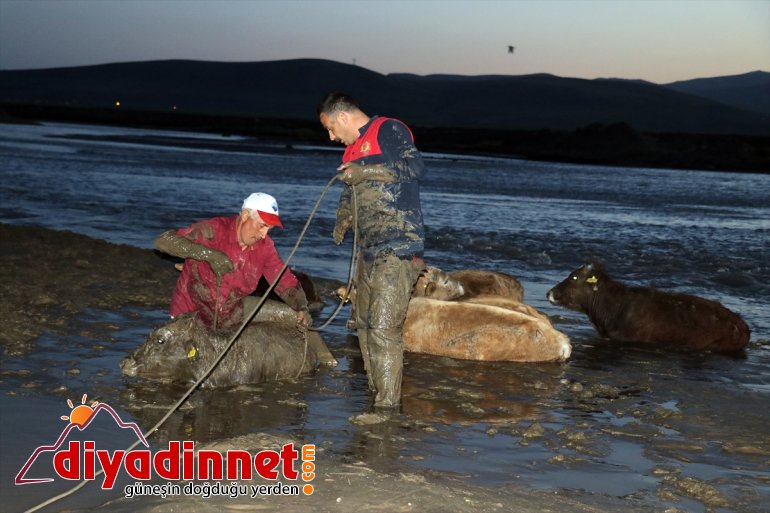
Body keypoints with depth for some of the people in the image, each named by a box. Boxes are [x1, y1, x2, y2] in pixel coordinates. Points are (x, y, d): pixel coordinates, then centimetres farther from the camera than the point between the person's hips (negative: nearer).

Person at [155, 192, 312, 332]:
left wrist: (302, 308, -18)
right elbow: (163, 241, -26)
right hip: (190, 317, -4)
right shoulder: (214, 230, -18)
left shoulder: (264, 246, -3)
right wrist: (210, 255, -35)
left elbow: (286, 282, 3)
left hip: (229, 321, 5)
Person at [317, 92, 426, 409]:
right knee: (364, 324, 14)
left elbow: (416, 166, -20)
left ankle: (388, 405, -11)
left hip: (397, 249, -10)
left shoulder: (389, 130, -5)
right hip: (370, 249, 10)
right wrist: (342, 222, 14)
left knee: (383, 329, -14)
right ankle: (375, 394, 25)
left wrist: (366, 171, -23)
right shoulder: (353, 150, 22)